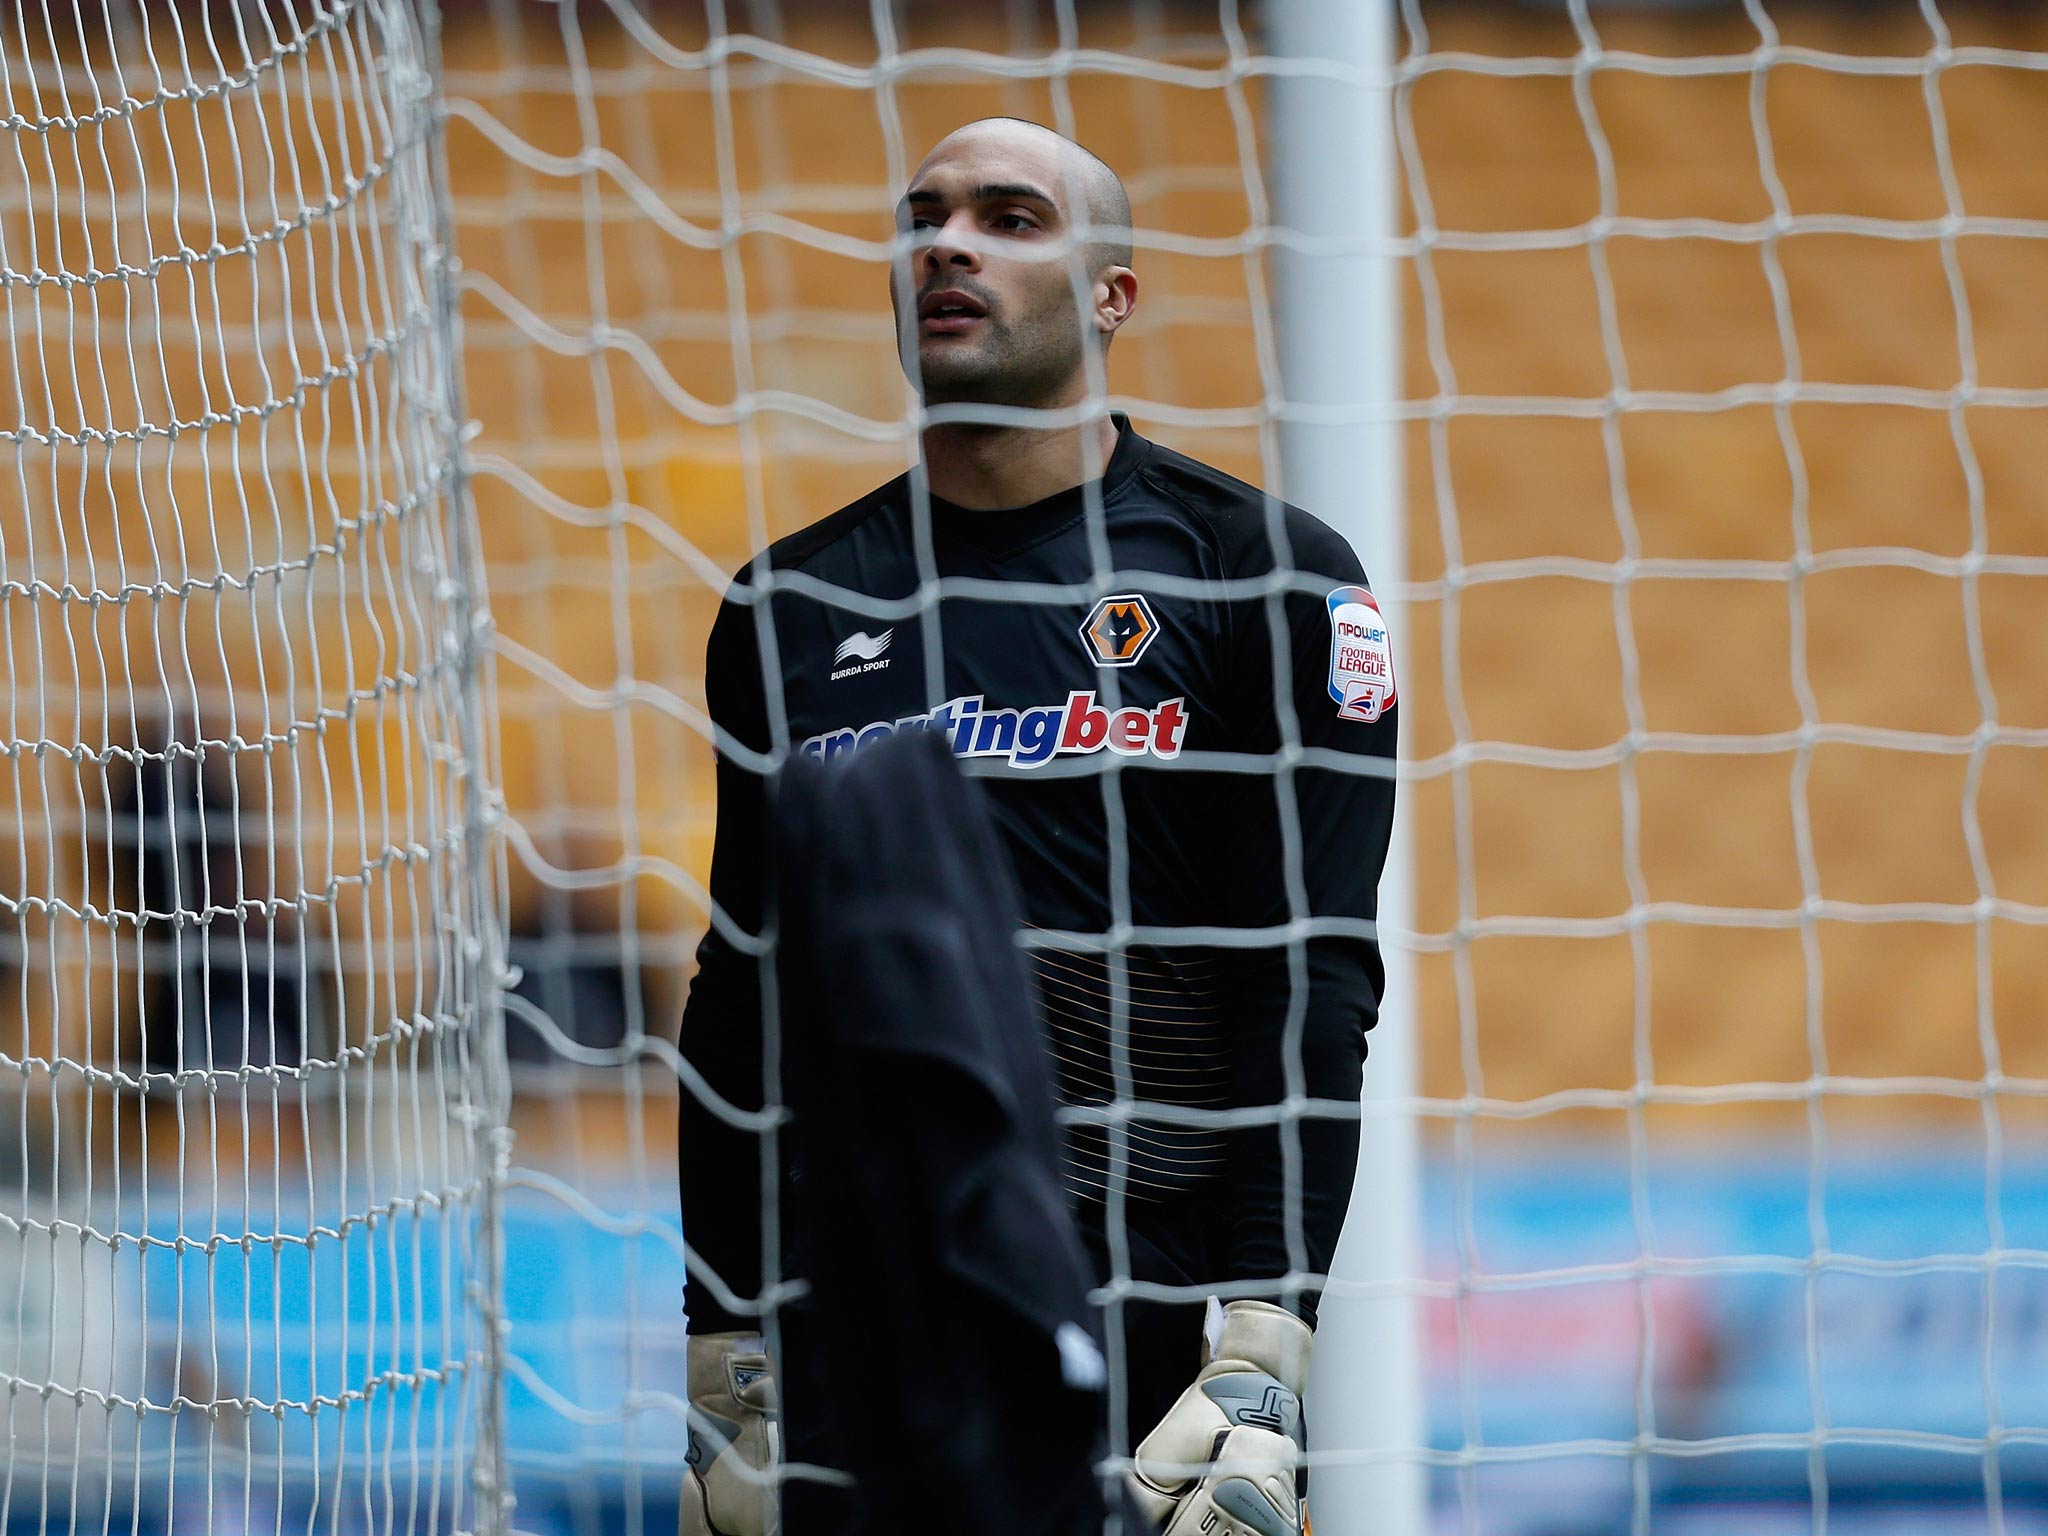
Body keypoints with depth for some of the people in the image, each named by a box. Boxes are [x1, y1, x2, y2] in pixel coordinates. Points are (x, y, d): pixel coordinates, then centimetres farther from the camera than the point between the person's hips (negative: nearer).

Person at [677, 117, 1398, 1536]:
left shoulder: (1265, 580, 0)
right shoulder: (787, 610, 11)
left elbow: (1309, 988, -7)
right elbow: (738, 1002, 13)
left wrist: (1261, 1367, -16)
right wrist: (725, 1375, 7)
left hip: (1153, 1332, -3)